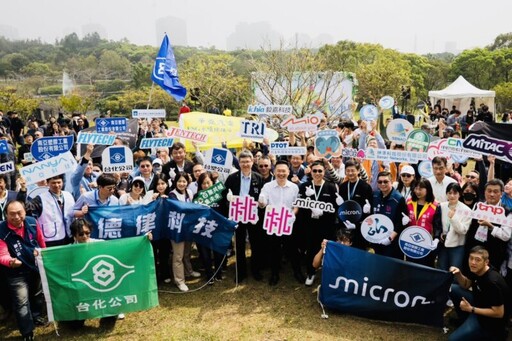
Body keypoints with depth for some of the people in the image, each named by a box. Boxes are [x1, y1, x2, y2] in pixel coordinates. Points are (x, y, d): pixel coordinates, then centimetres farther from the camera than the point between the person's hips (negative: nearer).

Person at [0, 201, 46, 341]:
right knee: (22, 302, -1)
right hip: (17, 273, -4)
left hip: (36, 266, 5)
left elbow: (41, 241, 2)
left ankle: (35, 316, 51)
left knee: (38, 294, 25)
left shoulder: (32, 222, -14)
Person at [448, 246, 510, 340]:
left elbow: (499, 313, -26)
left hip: (491, 319, -8)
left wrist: (471, 309, -22)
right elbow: (466, 285, 10)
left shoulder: (492, 282, -32)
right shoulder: (475, 270, -8)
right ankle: (466, 320, 13)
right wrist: (458, 274, -11)